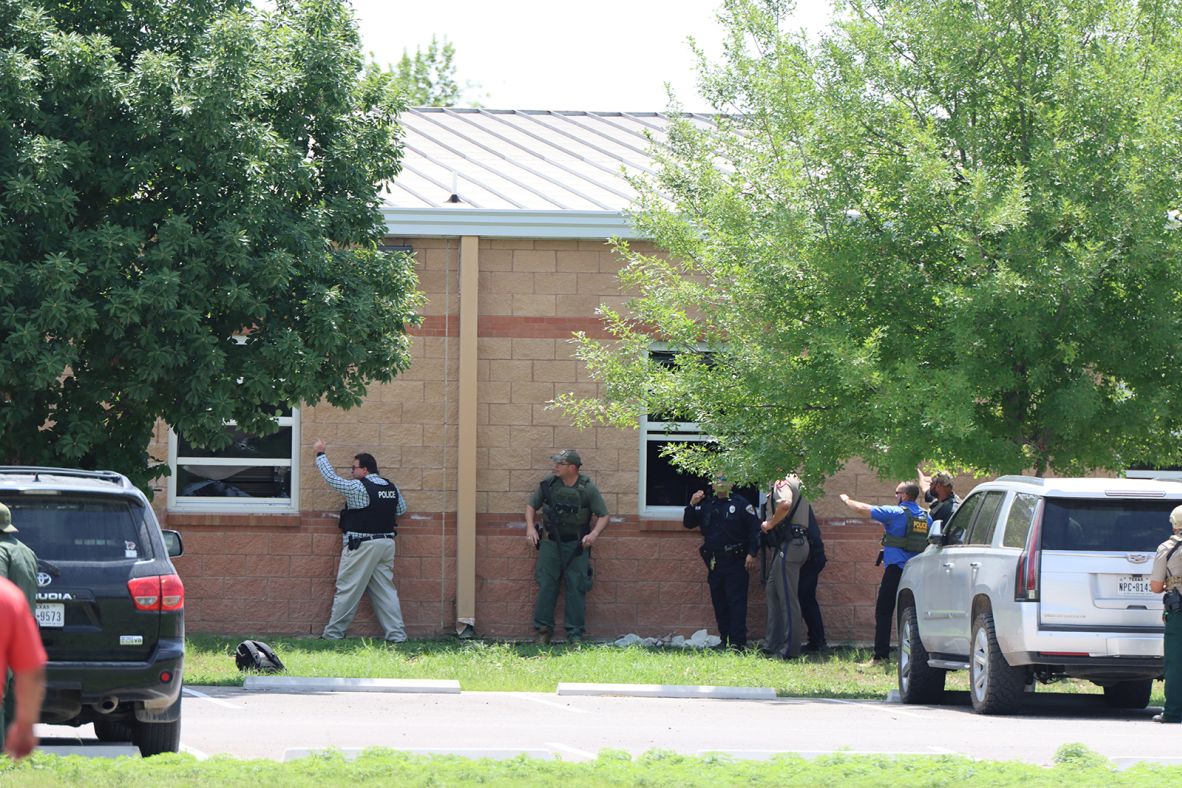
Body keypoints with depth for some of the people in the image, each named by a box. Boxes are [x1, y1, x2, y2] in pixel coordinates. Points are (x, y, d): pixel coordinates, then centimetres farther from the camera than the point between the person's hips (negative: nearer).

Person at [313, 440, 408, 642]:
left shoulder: (358, 488, -15)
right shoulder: (392, 488, 6)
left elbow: (331, 478, -10)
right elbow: (401, 509, 19)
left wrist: (320, 454, 1)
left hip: (361, 545, -7)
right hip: (386, 543, 7)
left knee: (348, 589, 1)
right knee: (385, 589, 9)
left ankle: (334, 633, 7)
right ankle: (396, 633, 4)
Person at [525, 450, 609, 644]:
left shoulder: (588, 488, -5)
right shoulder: (548, 484, 0)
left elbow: (603, 516, -1)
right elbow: (531, 506, 12)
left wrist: (594, 533, -17)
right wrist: (530, 527, -3)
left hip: (577, 546, -2)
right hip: (551, 543, 2)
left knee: (576, 588, -2)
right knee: (546, 586, -2)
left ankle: (575, 633, 4)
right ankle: (543, 630, 6)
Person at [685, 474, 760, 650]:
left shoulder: (741, 504, -2)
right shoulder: (706, 505, 14)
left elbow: (754, 529, -4)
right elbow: (688, 523, 13)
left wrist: (751, 554, -12)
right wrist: (692, 505, -4)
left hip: (735, 562, -6)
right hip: (714, 562, 6)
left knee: (736, 601, -10)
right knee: (719, 602, 6)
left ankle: (738, 641, -13)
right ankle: (725, 640, 12)